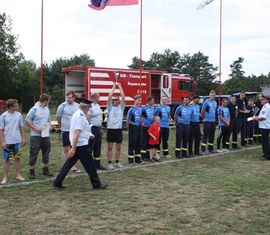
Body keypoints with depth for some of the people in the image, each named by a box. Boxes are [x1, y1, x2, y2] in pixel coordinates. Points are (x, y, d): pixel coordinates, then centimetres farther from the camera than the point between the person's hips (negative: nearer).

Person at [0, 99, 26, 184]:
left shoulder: (18, 115, 2)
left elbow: (21, 127, 9)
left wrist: (23, 138, 5)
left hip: (17, 141, 3)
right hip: (7, 142, -3)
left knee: (17, 158, 10)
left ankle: (18, 175, 21)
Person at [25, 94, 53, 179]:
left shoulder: (47, 109, 9)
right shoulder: (34, 109, -11)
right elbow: (28, 121, -9)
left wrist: (49, 126, 1)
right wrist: (36, 129, -16)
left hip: (46, 135, 6)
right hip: (36, 135, -6)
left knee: (46, 153, 13)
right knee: (33, 153, -1)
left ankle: (45, 169, 26)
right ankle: (32, 171, 10)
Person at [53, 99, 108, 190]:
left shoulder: (77, 114, 13)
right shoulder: (81, 116, -18)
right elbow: (76, 133, -24)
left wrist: (88, 135, 31)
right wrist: (73, 148, -26)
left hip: (76, 144, 10)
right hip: (81, 145, -10)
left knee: (69, 163, 12)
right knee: (90, 165, 1)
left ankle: (57, 183, 14)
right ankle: (96, 184, 11)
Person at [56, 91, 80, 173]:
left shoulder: (78, 106, 2)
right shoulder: (62, 106, -7)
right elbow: (58, 117, 3)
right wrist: (61, 126, 12)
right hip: (66, 130, -3)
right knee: (65, 149, 3)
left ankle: (72, 166, 17)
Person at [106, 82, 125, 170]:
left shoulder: (121, 107, 9)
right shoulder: (110, 107, 6)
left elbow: (123, 96, -2)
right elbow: (109, 97, -5)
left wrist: (120, 86, 1)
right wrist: (114, 87, -1)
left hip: (119, 129, 2)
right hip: (110, 128, -1)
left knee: (118, 147, 9)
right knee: (110, 147, 1)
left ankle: (117, 162, 20)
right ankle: (110, 163, 8)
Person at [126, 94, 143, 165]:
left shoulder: (140, 109, 7)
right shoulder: (131, 109, -12)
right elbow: (127, 119, -7)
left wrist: (140, 124, 11)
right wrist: (129, 127, 0)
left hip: (139, 127, 6)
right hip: (133, 127, -6)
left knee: (138, 143, 11)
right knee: (132, 143, -2)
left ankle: (137, 158, 22)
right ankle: (130, 160, 4)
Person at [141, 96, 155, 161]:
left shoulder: (152, 107, 10)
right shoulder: (144, 108, -11)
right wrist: (142, 122, -12)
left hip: (151, 127, 7)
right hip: (145, 127, -7)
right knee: (144, 141, -2)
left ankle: (148, 155, 22)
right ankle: (143, 156, 3)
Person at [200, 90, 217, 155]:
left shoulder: (215, 103, 13)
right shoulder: (206, 102, -8)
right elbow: (202, 112, -7)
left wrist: (214, 118, 14)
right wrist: (204, 118, 0)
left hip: (213, 121, 7)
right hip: (207, 121, -7)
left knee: (212, 135, 11)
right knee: (206, 135, -8)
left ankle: (210, 148, 21)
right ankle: (203, 150, -7)